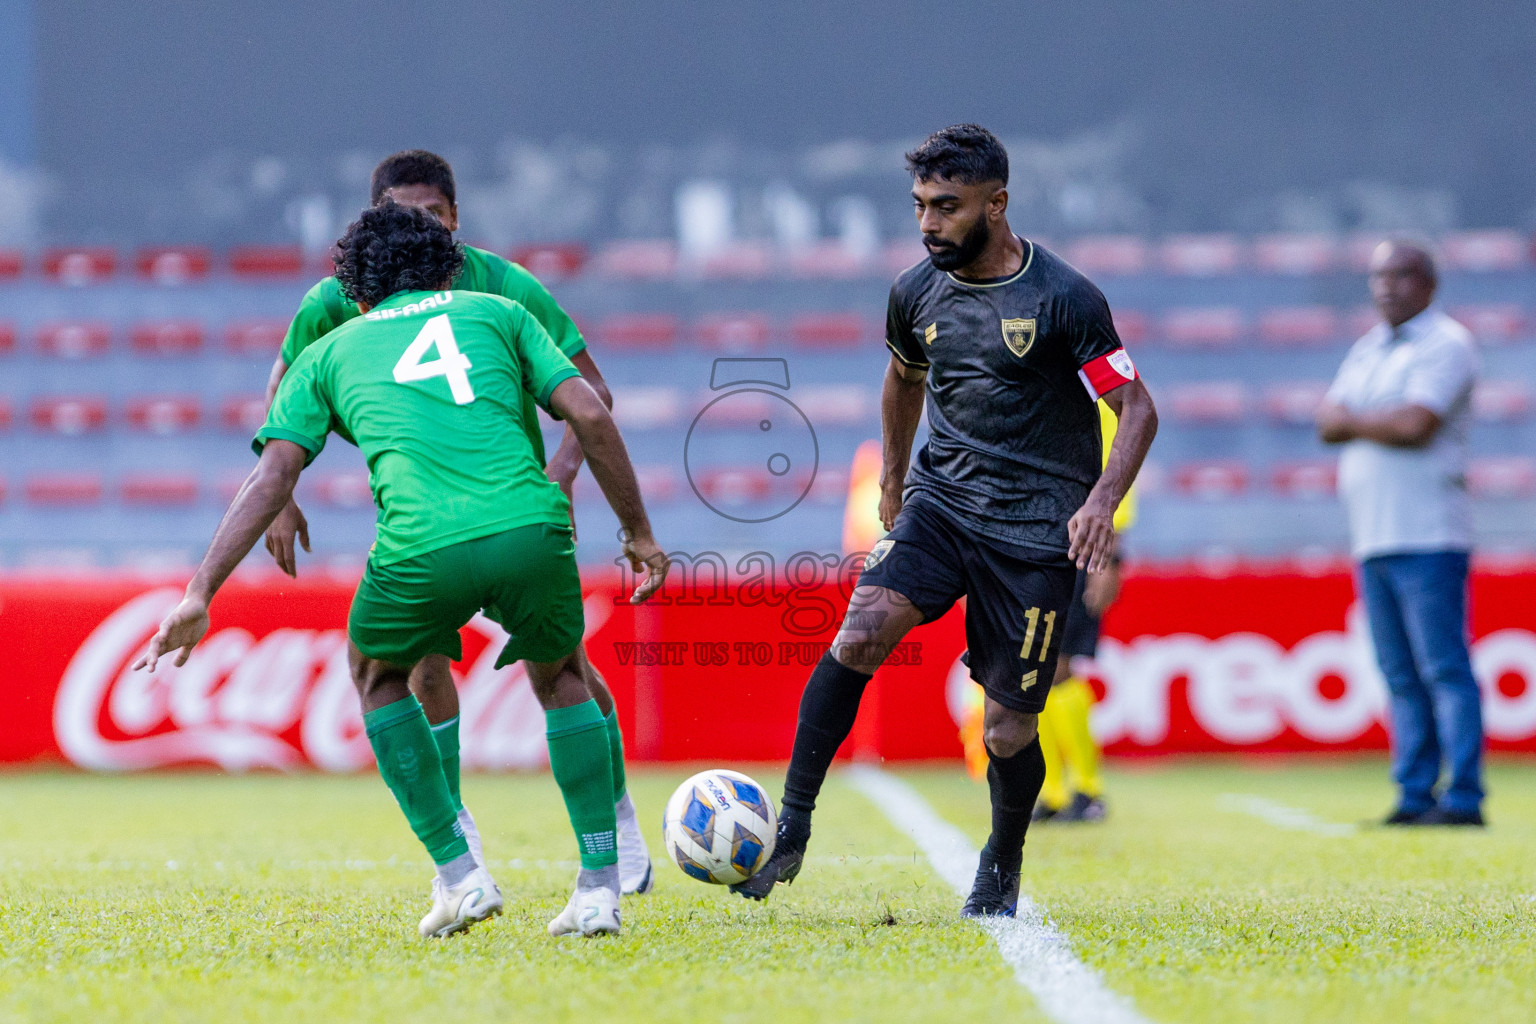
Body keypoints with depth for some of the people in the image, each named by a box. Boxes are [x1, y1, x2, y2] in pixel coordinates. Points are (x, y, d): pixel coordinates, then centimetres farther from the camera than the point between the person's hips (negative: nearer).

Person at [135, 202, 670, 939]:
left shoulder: (329, 352, 26)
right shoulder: (494, 312, 27)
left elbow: (273, 475, 13)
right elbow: (590, 416, 14)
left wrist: (199, 595, 11)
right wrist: (639, 533, 22)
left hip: (421, 547, -1)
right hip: (531, 525, 1)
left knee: (377, 674, 31)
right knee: (560, 678, 31)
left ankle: (459, 876, 22)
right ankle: (600, 886, 22)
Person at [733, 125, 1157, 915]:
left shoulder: (1064, 300, -11)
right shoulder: (917, 291, 4)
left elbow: (1138, 410, -8)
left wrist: (1102, 502, -23)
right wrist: (891, 485, 26)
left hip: (1035, 526, -4)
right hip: (940, 497, 4)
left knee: (1008, 731, -3)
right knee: (859, 634, -23)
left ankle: (1002, 866, 26)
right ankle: (790, 828, -18)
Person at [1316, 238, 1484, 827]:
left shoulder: (1445, 344, -4)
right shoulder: (1366, 351, 21)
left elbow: (1415, 424, -16)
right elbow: (1328, 423, 12)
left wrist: (1353, 420, -1)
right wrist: (1382, 423, -7)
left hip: (1427, 536, -8)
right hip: (1372, 536, 8)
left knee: (1444, 668, -10)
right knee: (1401, 678, 6)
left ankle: (1464, 797, -12)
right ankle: (1415, 795, 8)